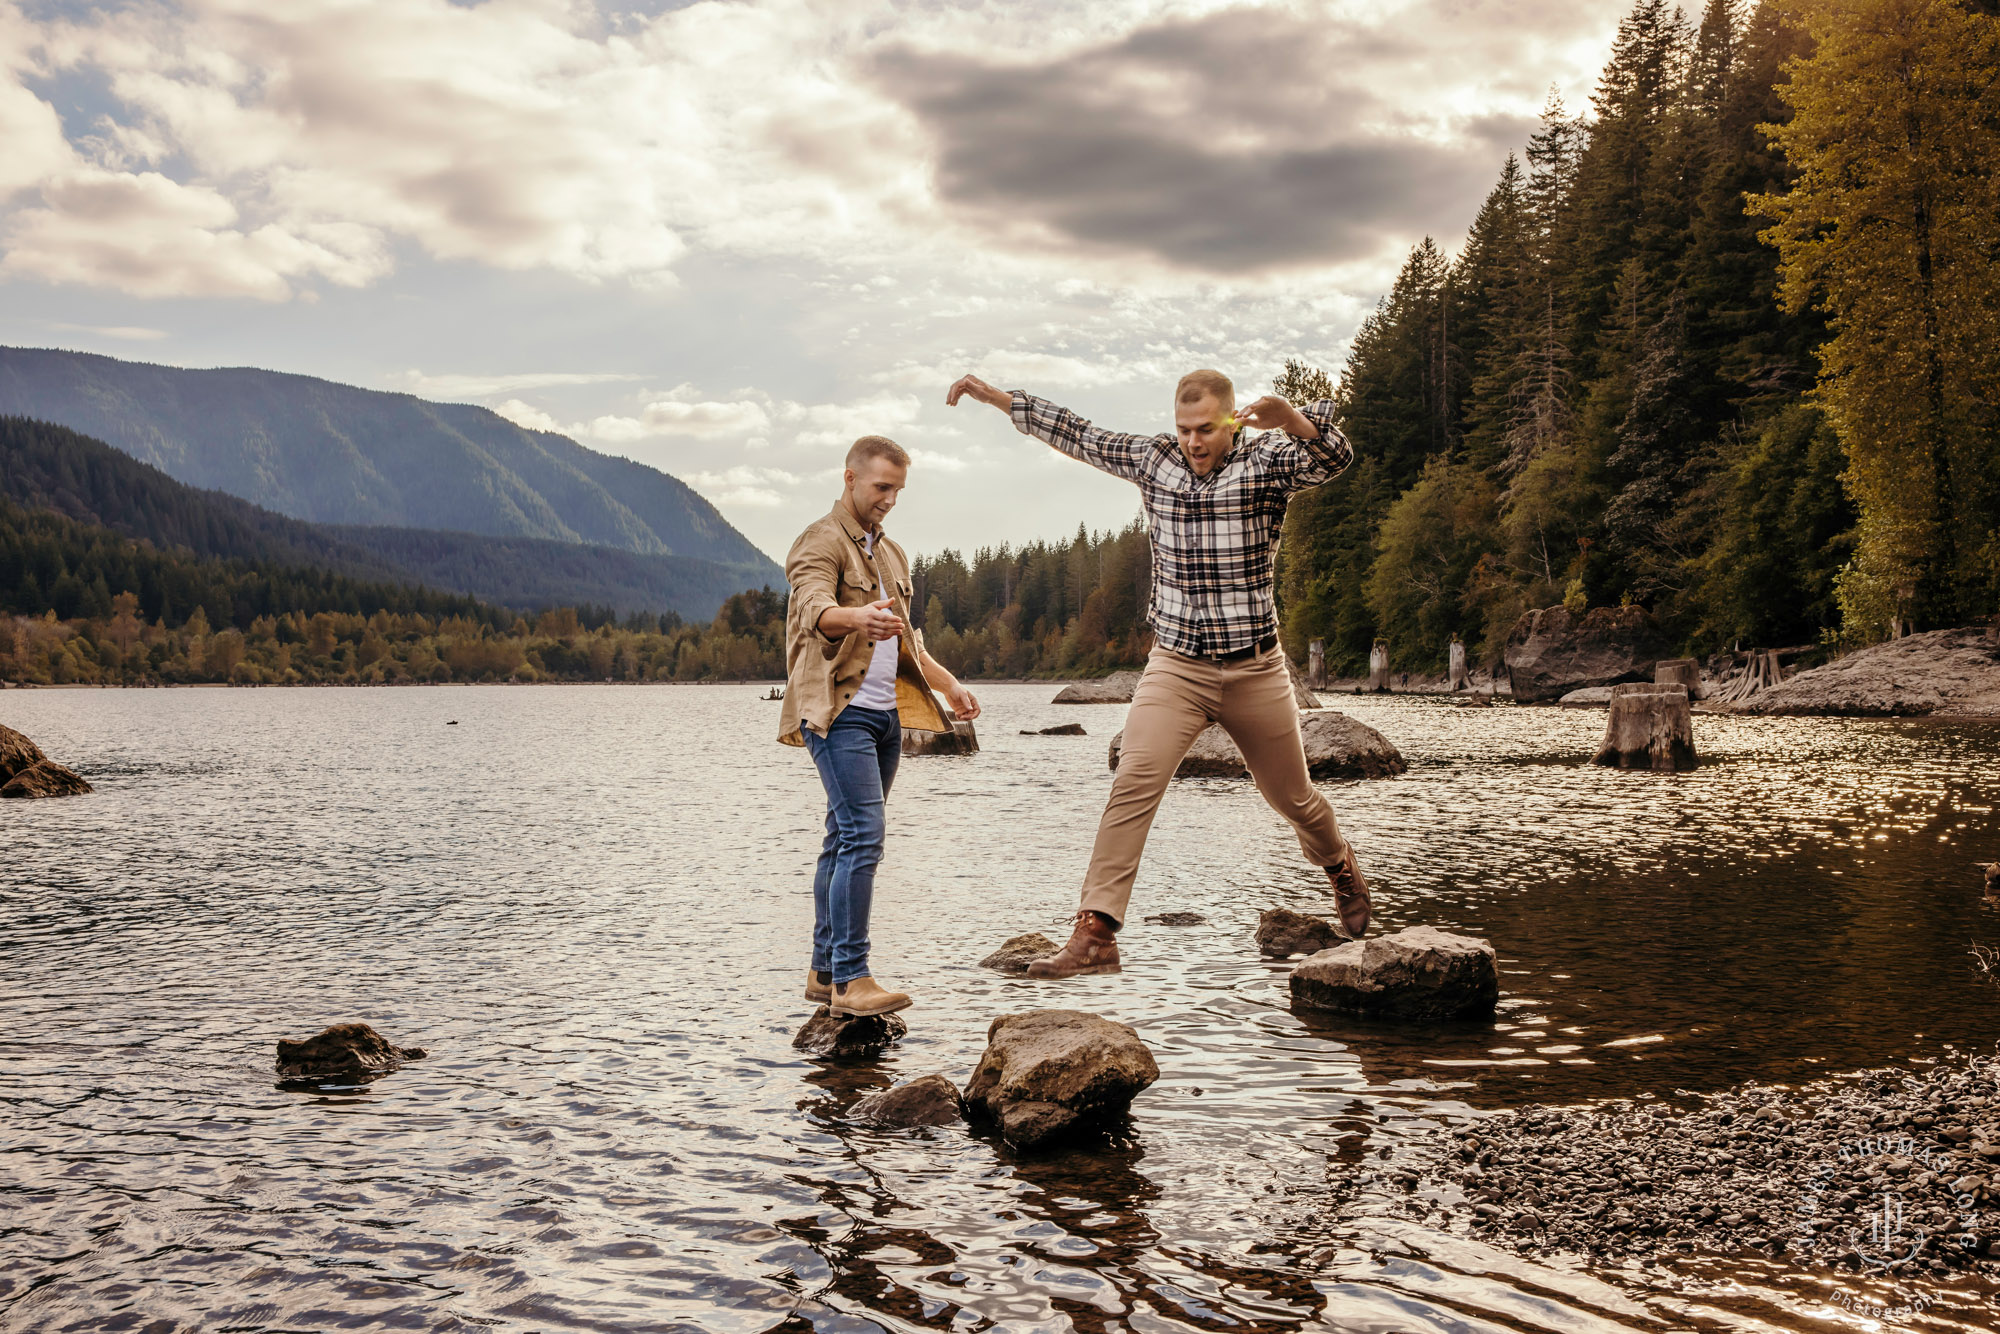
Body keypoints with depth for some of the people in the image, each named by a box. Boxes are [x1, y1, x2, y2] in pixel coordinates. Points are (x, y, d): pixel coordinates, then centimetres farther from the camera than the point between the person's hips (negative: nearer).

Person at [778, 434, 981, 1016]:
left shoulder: (891, 553, 22)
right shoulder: (821, 543, -6)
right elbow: (815, 611, -26)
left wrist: (948, 684, 21)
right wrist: (858, 618, -47)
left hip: (886, 713, 8)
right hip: (839, 712, -8)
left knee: (848, 841, 9)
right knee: (862, 836, -17)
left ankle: (824, 973, 15)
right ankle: (850, 979, -17)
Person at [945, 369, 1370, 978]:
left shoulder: (1267, 459, -8)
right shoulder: (1153, 458, 2)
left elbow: (1333, 457, -28)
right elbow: (1079, 435, 14)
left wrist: (1292, 419, -49)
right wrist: (999, 397, 15)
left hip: (1256, 670, -1)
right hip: (1175, 665, 1)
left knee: (1293, 797, 14)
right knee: (1133, 782, -18)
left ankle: (1341, 867, 47)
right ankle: (1095, 933, -20)